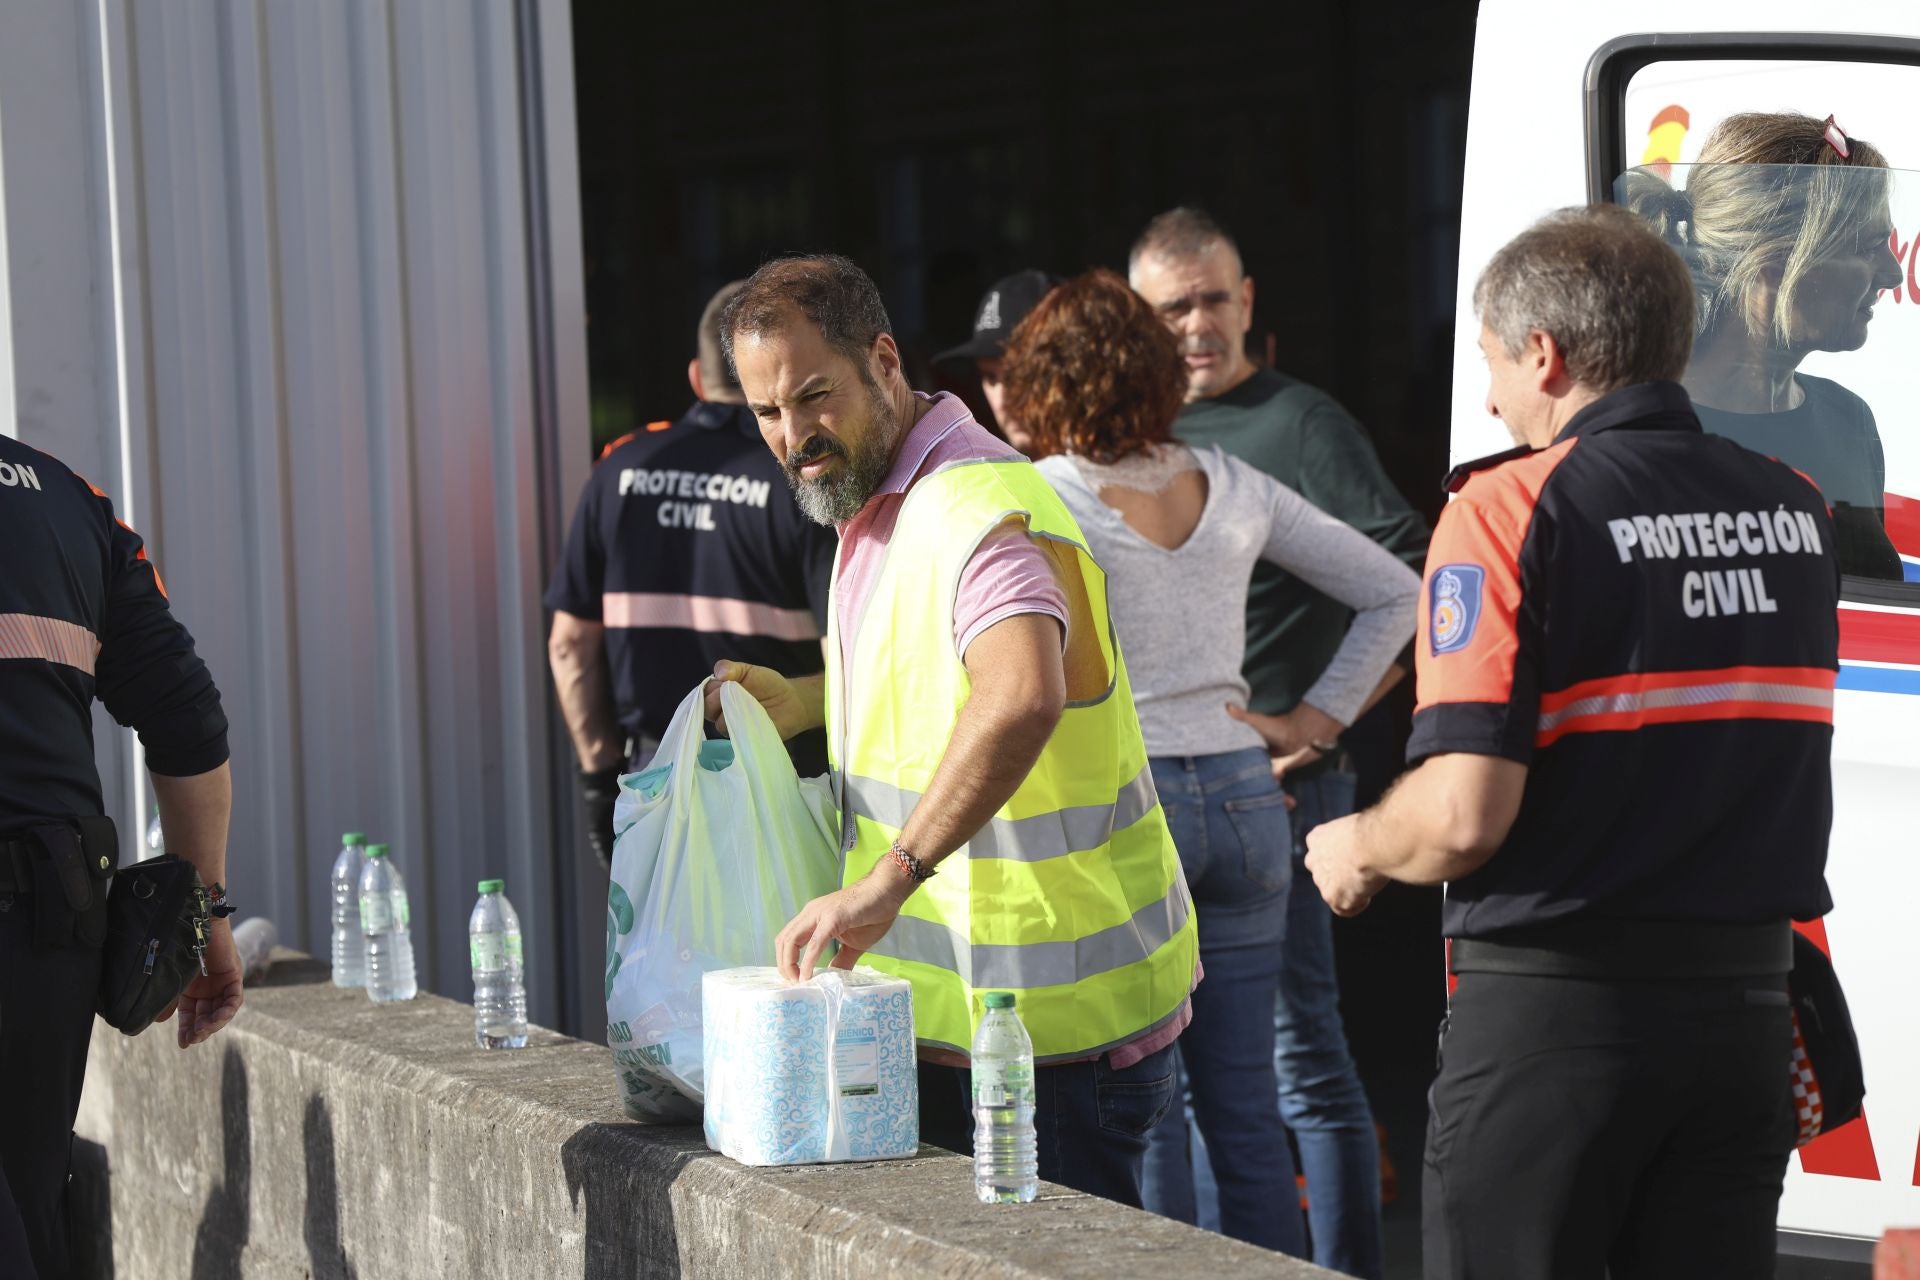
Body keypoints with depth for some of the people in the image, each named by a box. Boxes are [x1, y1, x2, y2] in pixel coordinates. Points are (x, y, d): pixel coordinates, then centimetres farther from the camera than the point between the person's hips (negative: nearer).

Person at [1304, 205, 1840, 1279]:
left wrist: (1359, 850, 1)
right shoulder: (1796, 507, 6)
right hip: (1746, 1006, 5)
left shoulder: (1514, 509, -12)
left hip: (1554, 1005, -5)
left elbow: (1465, 816, -18)